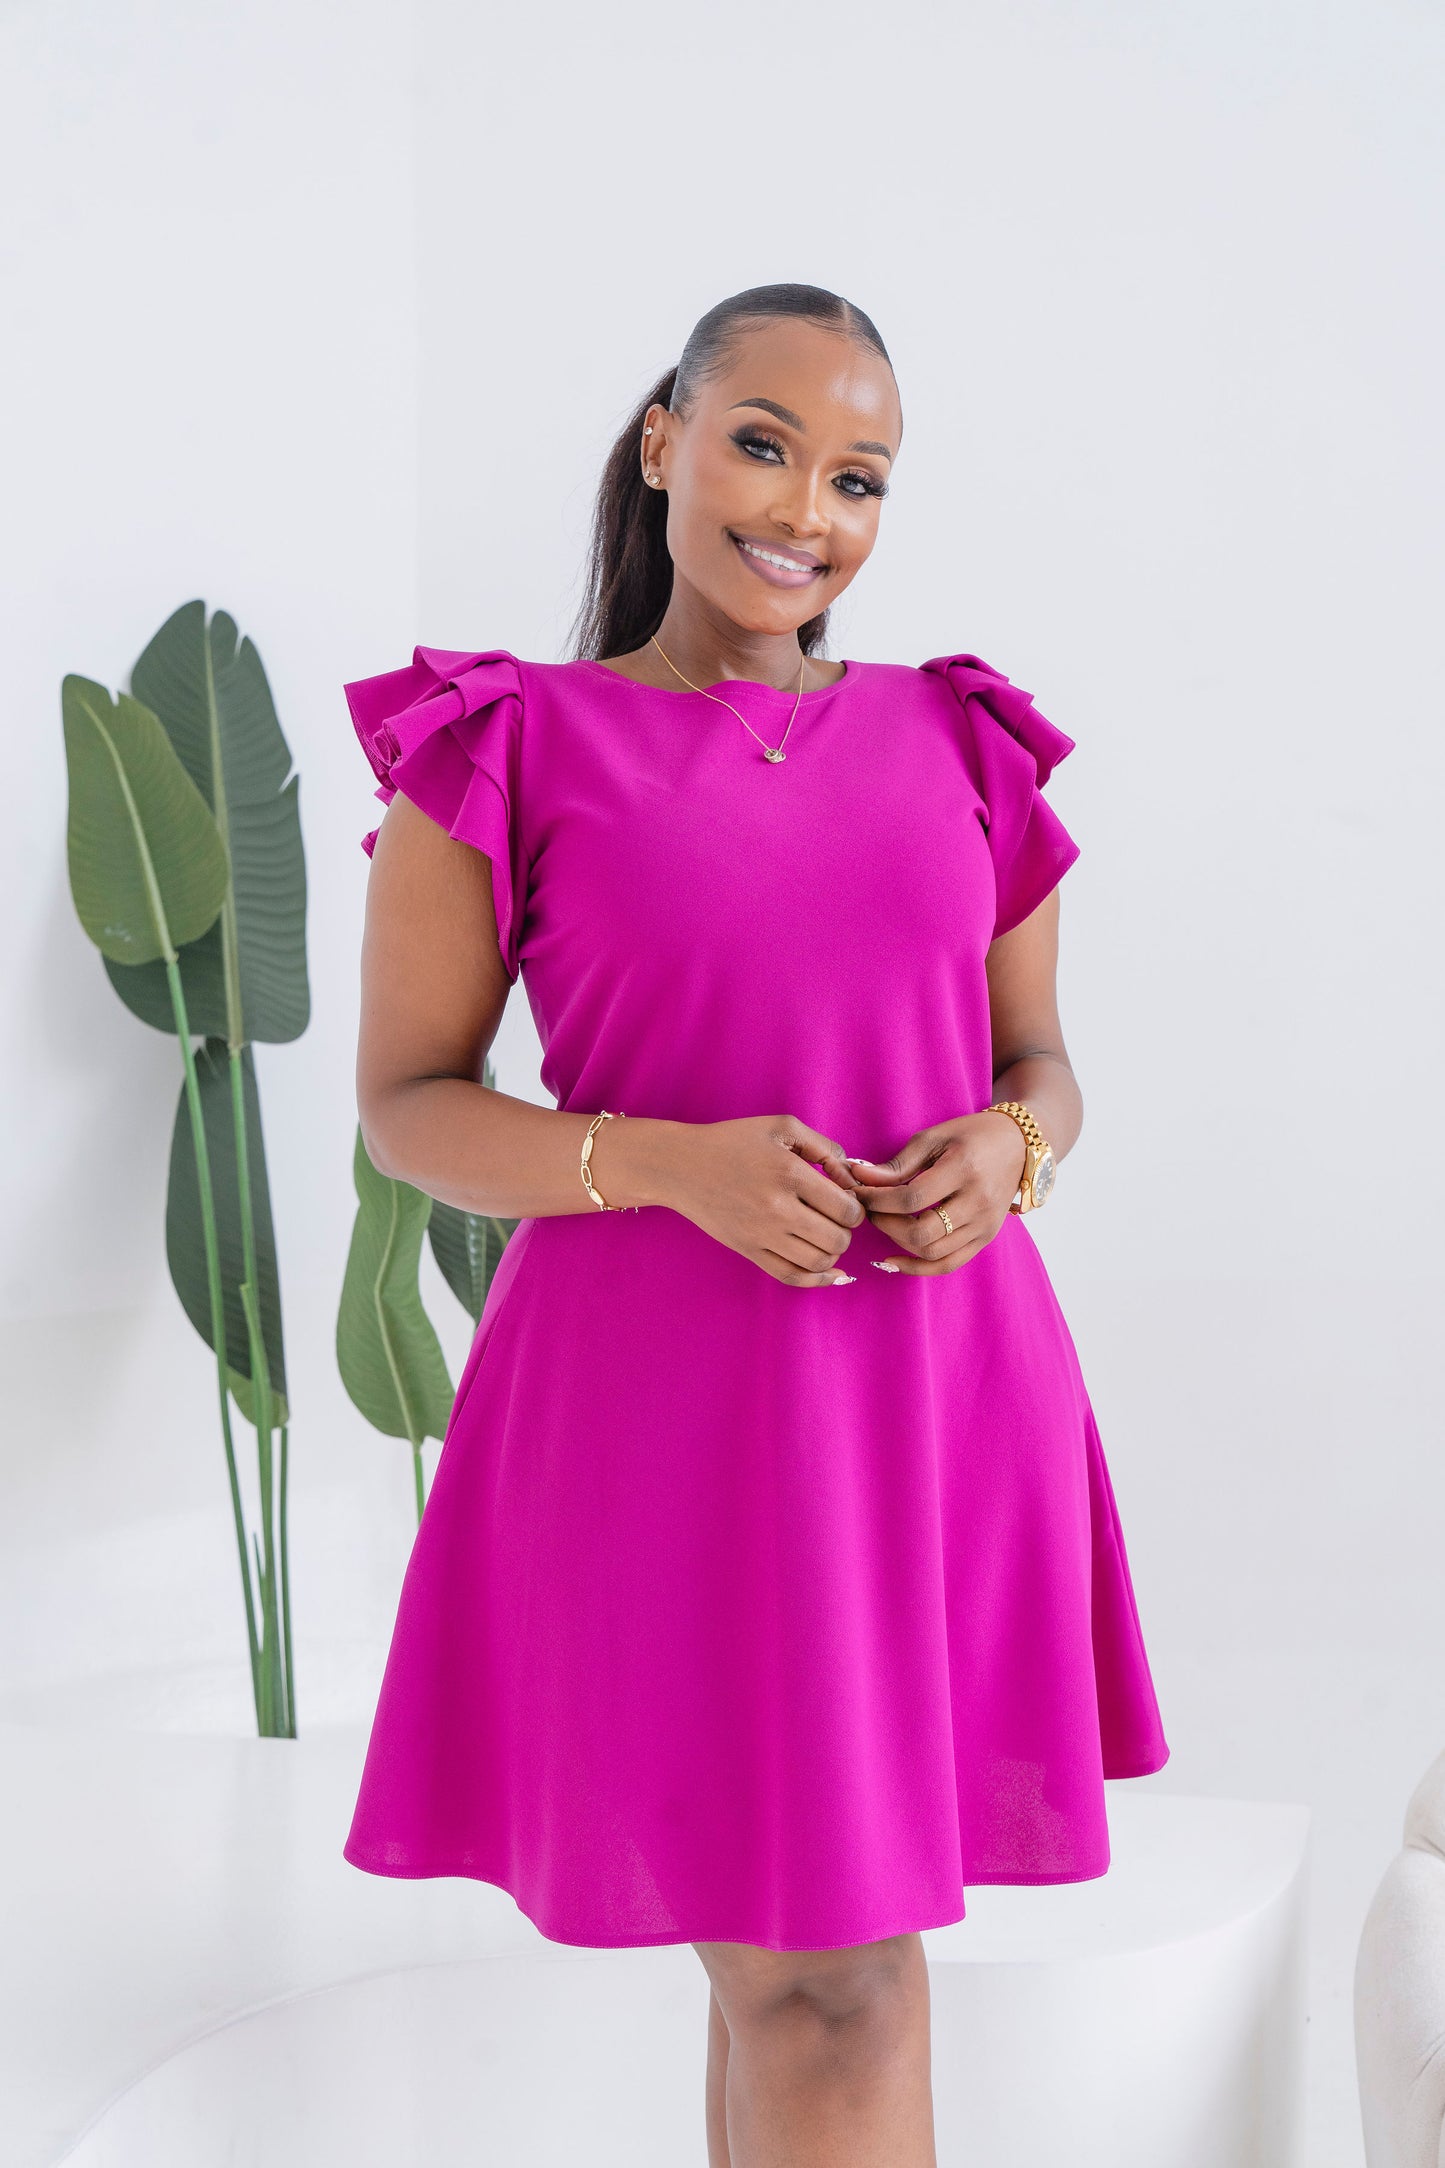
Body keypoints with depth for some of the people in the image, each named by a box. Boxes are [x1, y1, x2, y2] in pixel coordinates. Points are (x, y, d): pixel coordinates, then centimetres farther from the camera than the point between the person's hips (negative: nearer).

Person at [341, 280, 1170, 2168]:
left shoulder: (963, 750, 10)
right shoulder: (505, 752, -1)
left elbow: (1041, 1060, 17)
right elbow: (405, 1103, -1)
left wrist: (1008, 1150, -7)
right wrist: (670, 1164, -17)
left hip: (940, 1393, 4)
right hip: (669, 1395, -3)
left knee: (834, 1954, 11)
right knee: (804, 1965, -2)